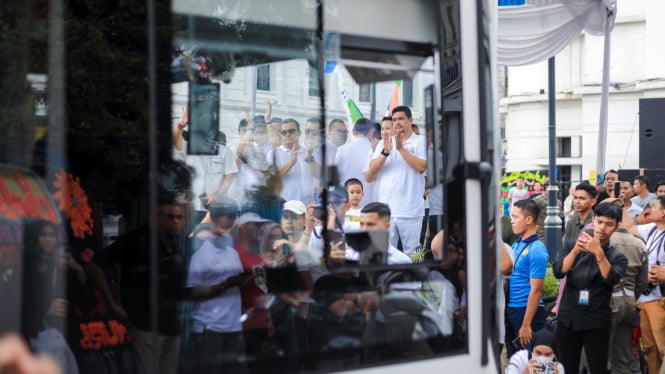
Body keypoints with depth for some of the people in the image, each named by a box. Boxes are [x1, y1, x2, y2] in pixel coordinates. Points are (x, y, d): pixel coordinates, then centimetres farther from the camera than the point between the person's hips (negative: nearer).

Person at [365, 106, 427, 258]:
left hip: (411, 210, -3)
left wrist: (401, 148, -12)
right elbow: (369, 176, 5)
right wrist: (385, 152, -7)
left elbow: (421, 167, -13)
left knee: (412, 255, 1)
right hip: (385, 210, 3)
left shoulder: (420, 141, 4)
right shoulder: (384, 142, 13)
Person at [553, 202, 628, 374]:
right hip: (568, 318, 2)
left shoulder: (617, 257, 2)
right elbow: (558, 272, -8)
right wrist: (576, 250, -22)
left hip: (597, 321, -2)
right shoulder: (571, 245, 6)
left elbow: (611, 279, -18)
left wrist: (598, 252, -28)